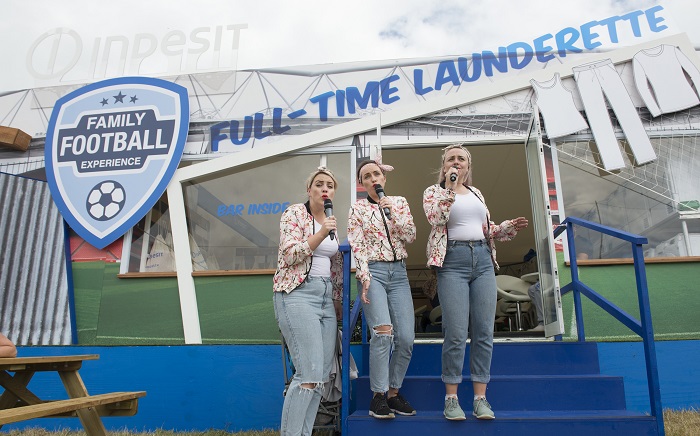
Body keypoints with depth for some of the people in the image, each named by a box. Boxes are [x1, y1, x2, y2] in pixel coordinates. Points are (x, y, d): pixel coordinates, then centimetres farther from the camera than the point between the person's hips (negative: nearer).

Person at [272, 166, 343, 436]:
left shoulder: (331, 222, 18)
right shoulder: (294, 213, -1)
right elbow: (290, 255, -11)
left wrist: (336, 300, 21)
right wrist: (320, 235, -18)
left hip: (326, 297, 7)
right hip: (297, 294, -7)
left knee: (322, 376, 4)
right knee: (309, 374, -14)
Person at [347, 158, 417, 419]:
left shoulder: (399, 202, 13)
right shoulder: (357, 209, 5)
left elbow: (410, 237, 5)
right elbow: (357, 246, -3)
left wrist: (392, 212, -7)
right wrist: (364, 277, -15)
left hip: (398, 273, 3)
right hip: (373, 272, -3)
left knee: (406, 338, -5)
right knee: (383, 333, -20)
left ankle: (393, 393, 13)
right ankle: (378, 396, -6)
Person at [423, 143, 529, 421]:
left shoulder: (476, 193, 21)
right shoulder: (433, 191, 7)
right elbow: (435, 218, -13)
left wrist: (510, 228, 8)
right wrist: (450, 187, -12)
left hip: (482, 259, 5)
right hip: (453, 260, -5)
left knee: (484, 332, 2)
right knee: (456, 333, -8)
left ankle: (480, 397, 11)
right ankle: (451, 398, 5)